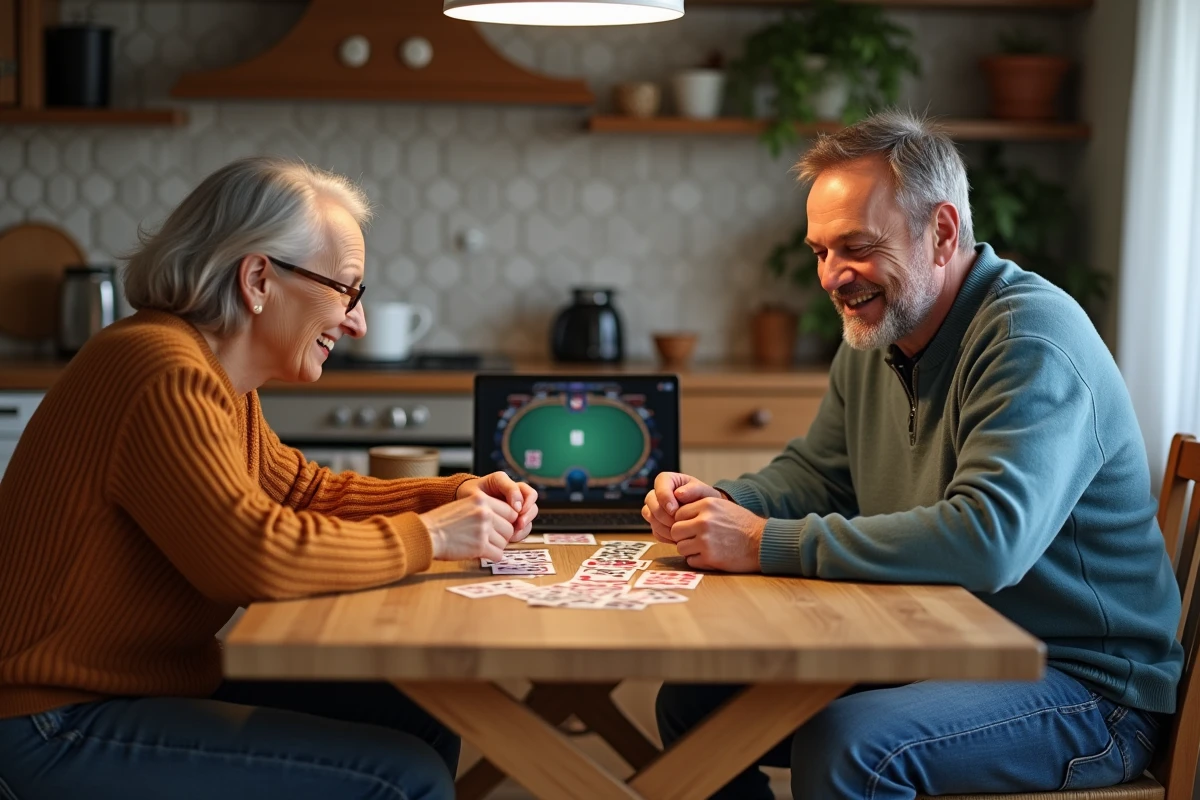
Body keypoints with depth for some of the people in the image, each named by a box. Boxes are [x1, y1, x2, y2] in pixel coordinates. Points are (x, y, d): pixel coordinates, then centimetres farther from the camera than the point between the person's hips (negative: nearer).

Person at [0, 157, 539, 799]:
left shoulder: (221, 379, 11)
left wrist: (452, 496, 6)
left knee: (424, 727, 8)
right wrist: (426, 536, -18)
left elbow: (303, 489, 20)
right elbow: (255, 555, -31)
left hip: (165, 684, 11)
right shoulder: (169, 379, -23)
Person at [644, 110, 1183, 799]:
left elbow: (988, 540, -34)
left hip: (1084, 685, -8)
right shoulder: (875, 337, 8)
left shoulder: (1033, 339, -21)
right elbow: (817, 473, 19)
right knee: (693, 702, 2)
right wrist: (720, 504, -5)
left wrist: (767, 543, -31)